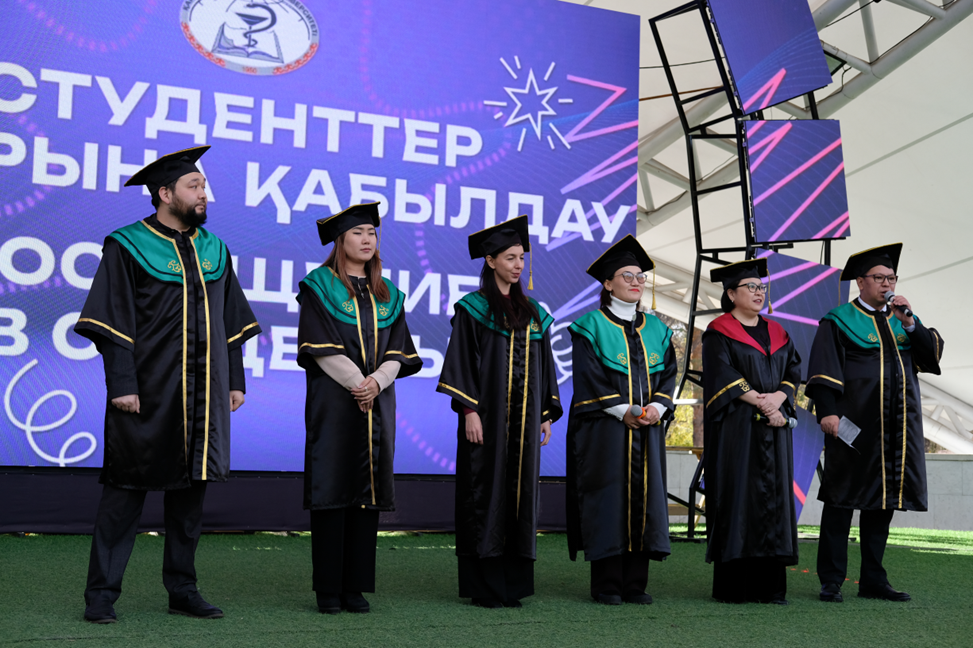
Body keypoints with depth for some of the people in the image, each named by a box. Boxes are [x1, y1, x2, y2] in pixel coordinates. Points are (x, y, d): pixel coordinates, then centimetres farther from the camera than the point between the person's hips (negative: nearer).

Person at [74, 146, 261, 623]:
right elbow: (113, 323, -8)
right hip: (149, 394, -5)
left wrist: (235, 380, 11)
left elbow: (231, 323, 17)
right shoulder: (128, 248, -3)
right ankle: (101, 596, 4)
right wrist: (122, 383, -16)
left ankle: (182, 590, 18)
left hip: (204, 395, 5)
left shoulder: (214, 250, 13)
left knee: (191, 487, 9)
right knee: (128, 489, -3)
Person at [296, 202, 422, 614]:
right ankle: (327, 589, 1)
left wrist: (377, 382, -11)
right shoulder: (319, 287, 1)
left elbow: (398, 352, 8)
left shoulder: (388, 295, 15)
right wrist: (358, 383, -16)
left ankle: (355, 587, 8)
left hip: (377, 405, 4)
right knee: (332, 489, -5)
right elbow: (322, 348, -8)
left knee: (368, 491, 2)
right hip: (333, 402, -4)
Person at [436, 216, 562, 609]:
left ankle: (512, 584, 12)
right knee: (486, 492, -4)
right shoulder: (474, 309, -2)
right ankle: (483, 587, 1)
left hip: (524, 418, 5)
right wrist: (469, 410, -15)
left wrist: (547, 415, 11)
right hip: (487, 415, -5)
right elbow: (462, 361, -7)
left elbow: (543, 366, 17)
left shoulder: (533, 312, 15)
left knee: (520, 491, 5)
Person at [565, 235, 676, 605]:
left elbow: (668, 373, 10)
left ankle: (635, 584, 10)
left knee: (644, 497, 3)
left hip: (647, 428, 5)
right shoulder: (591, 327, 0)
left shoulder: (655, 329, 15)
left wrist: (657, 406, -8)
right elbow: (588, 377, -8)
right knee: (608, 499, -5)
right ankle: (606, 585, 2)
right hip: (604, 429, -5)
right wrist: (622, 410, -16)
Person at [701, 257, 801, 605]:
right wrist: (759, 402, -17)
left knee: (774, 497, 3)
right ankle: (732, 586, -3)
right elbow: (722, 377, -12)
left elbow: (794, 370, 9)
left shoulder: (776, 333, 17)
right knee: (737, 499, -7)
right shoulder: (719, 333, -1)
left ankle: (769, 586, 7)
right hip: (736, 429, -6)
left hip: (774, 429, 6)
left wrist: (777, 398, -10)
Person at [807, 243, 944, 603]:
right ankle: (831, 582, 0)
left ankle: (873, 580, 16)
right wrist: (827, 411, -19)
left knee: (882, 500, 9)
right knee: (843, 499, -4)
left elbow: (933, 354, 5)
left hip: (896, 429, 6)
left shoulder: (901, 319, 17)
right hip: (854, 425, -6)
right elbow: (823, 370, -8)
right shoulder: (839, 321, 0)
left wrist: (909, 323, -9)